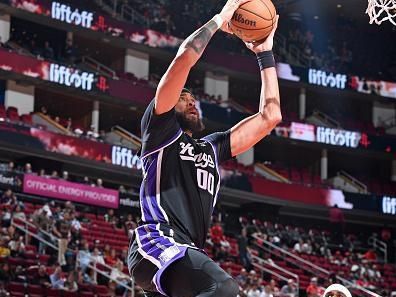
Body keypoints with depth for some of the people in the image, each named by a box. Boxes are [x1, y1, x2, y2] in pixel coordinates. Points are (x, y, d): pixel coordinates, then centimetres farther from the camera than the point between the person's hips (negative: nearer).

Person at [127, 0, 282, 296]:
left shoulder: (213, 147, 30)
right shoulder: (161, 132, 11)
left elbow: (270, 116, 29)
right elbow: (185, 57, 0)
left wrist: (265, 53, 30)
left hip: (186, 253, 9)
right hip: (156, 243, -9)